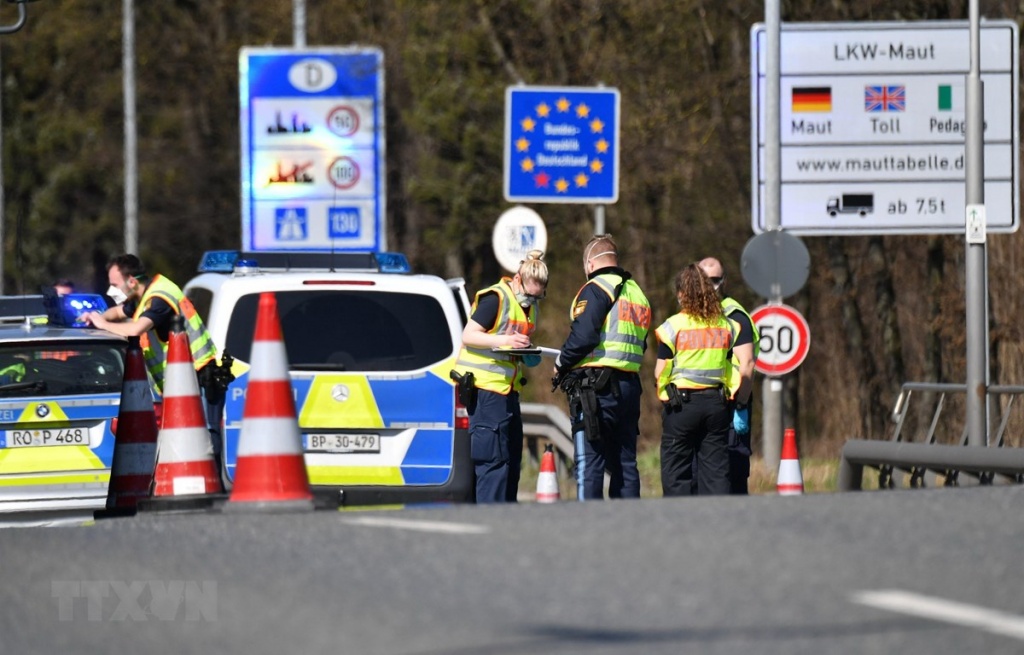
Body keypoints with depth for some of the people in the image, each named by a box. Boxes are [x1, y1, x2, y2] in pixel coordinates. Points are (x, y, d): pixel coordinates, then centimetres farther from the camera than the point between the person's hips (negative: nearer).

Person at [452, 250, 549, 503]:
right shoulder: (495, 299, -12)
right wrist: (503, 341, -27)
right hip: (485, 387, -9)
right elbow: (468, 336, -15)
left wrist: (528, 355, 6)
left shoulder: (531, 307, 16)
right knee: (494, 458, -12)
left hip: (508, 389, 9)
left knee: (512, 457, 10)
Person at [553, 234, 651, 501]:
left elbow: (583, 336, -17)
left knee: (589, 462, -8)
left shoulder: (596, 289, -6)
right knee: (624, 462, 11)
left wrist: (561, 364, -2)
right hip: (630, 384, 8)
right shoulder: (637, 293, 20)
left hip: (596, 387, -8)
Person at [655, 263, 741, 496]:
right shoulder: (726, 325, 4)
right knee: (716, 469, 6)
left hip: (681, 401, -4)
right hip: (717, 402, 4)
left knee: (676, 470, 3)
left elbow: (660, 372, -7)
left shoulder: (673, 326, -7)